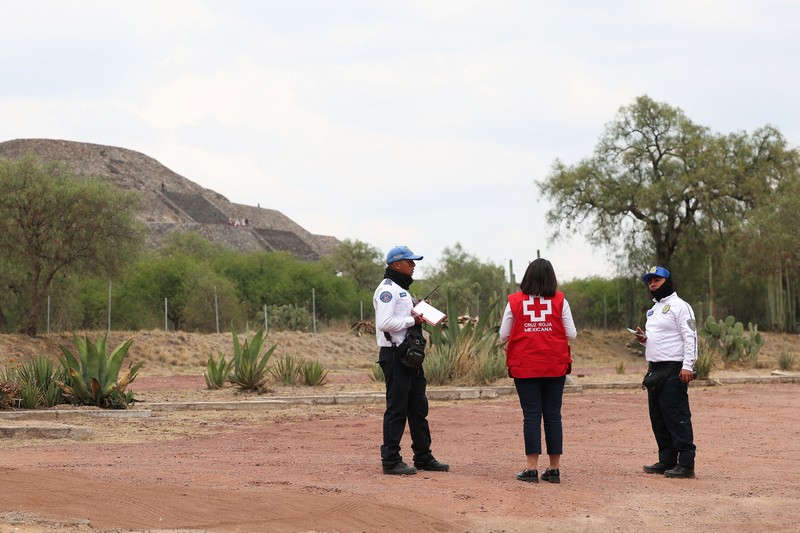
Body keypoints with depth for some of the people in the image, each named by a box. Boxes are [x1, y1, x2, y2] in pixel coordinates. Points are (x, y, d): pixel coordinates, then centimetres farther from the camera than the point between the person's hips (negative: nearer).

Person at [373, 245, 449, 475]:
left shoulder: (402, 290, 21)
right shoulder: (388, 289, -12)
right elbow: (384, 323, -24)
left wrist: (420, 316, 9)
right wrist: (412, 320, -17)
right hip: (395, 355, -10)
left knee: (418, 408, 13)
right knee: (397, 409, -7)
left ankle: (423, 458, 20)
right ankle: (390, 461, -3)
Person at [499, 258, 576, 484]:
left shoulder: (515, 301, -2)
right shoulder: (560, 301, -1)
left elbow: (503, 335, 2)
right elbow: (571, 334, 0)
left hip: (524, 367, -1)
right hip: (555, 367, 1)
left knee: (531, 415, 2)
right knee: (553, 415, 6)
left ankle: (532, 468, -1)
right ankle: (554, 469, 8)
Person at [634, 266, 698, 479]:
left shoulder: (679, 307, -6)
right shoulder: (654, 310, 22)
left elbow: (690, 337, -14)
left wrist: (687, 366, -24)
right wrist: (643, 339, 7)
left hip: (673, 370, -10)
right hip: (654, 369, 10)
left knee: (677, 417, -12)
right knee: (658, 417, 11)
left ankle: (686, 463, -13)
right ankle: (666, 461, 19)